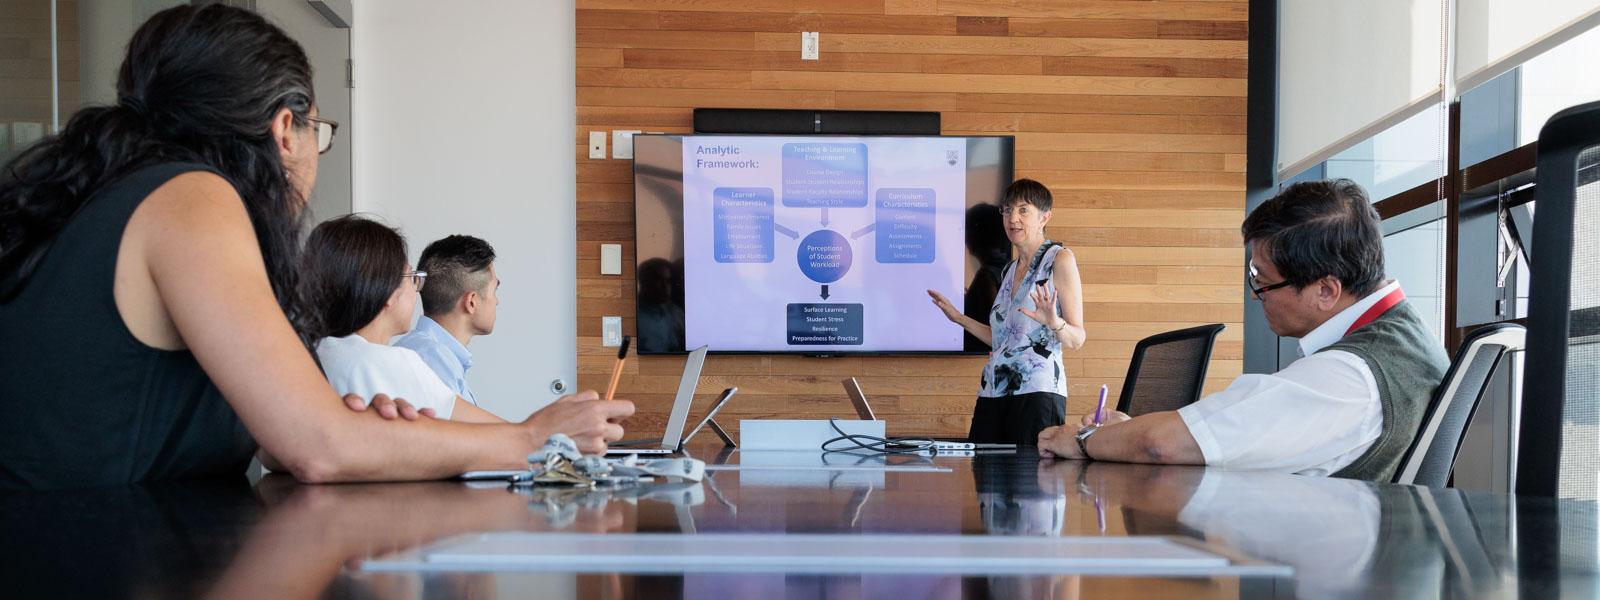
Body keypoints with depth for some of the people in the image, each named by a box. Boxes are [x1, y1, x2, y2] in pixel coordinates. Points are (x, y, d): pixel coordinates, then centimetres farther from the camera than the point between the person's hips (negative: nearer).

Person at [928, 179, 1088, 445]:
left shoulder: (1059, 259, -1)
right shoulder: (1010, 270, 19)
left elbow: (1077, 339, -5)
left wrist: (1054, 322, -26)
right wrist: (959, 318, 24)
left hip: (1037, 391, -6)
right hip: (994, 391, 6)